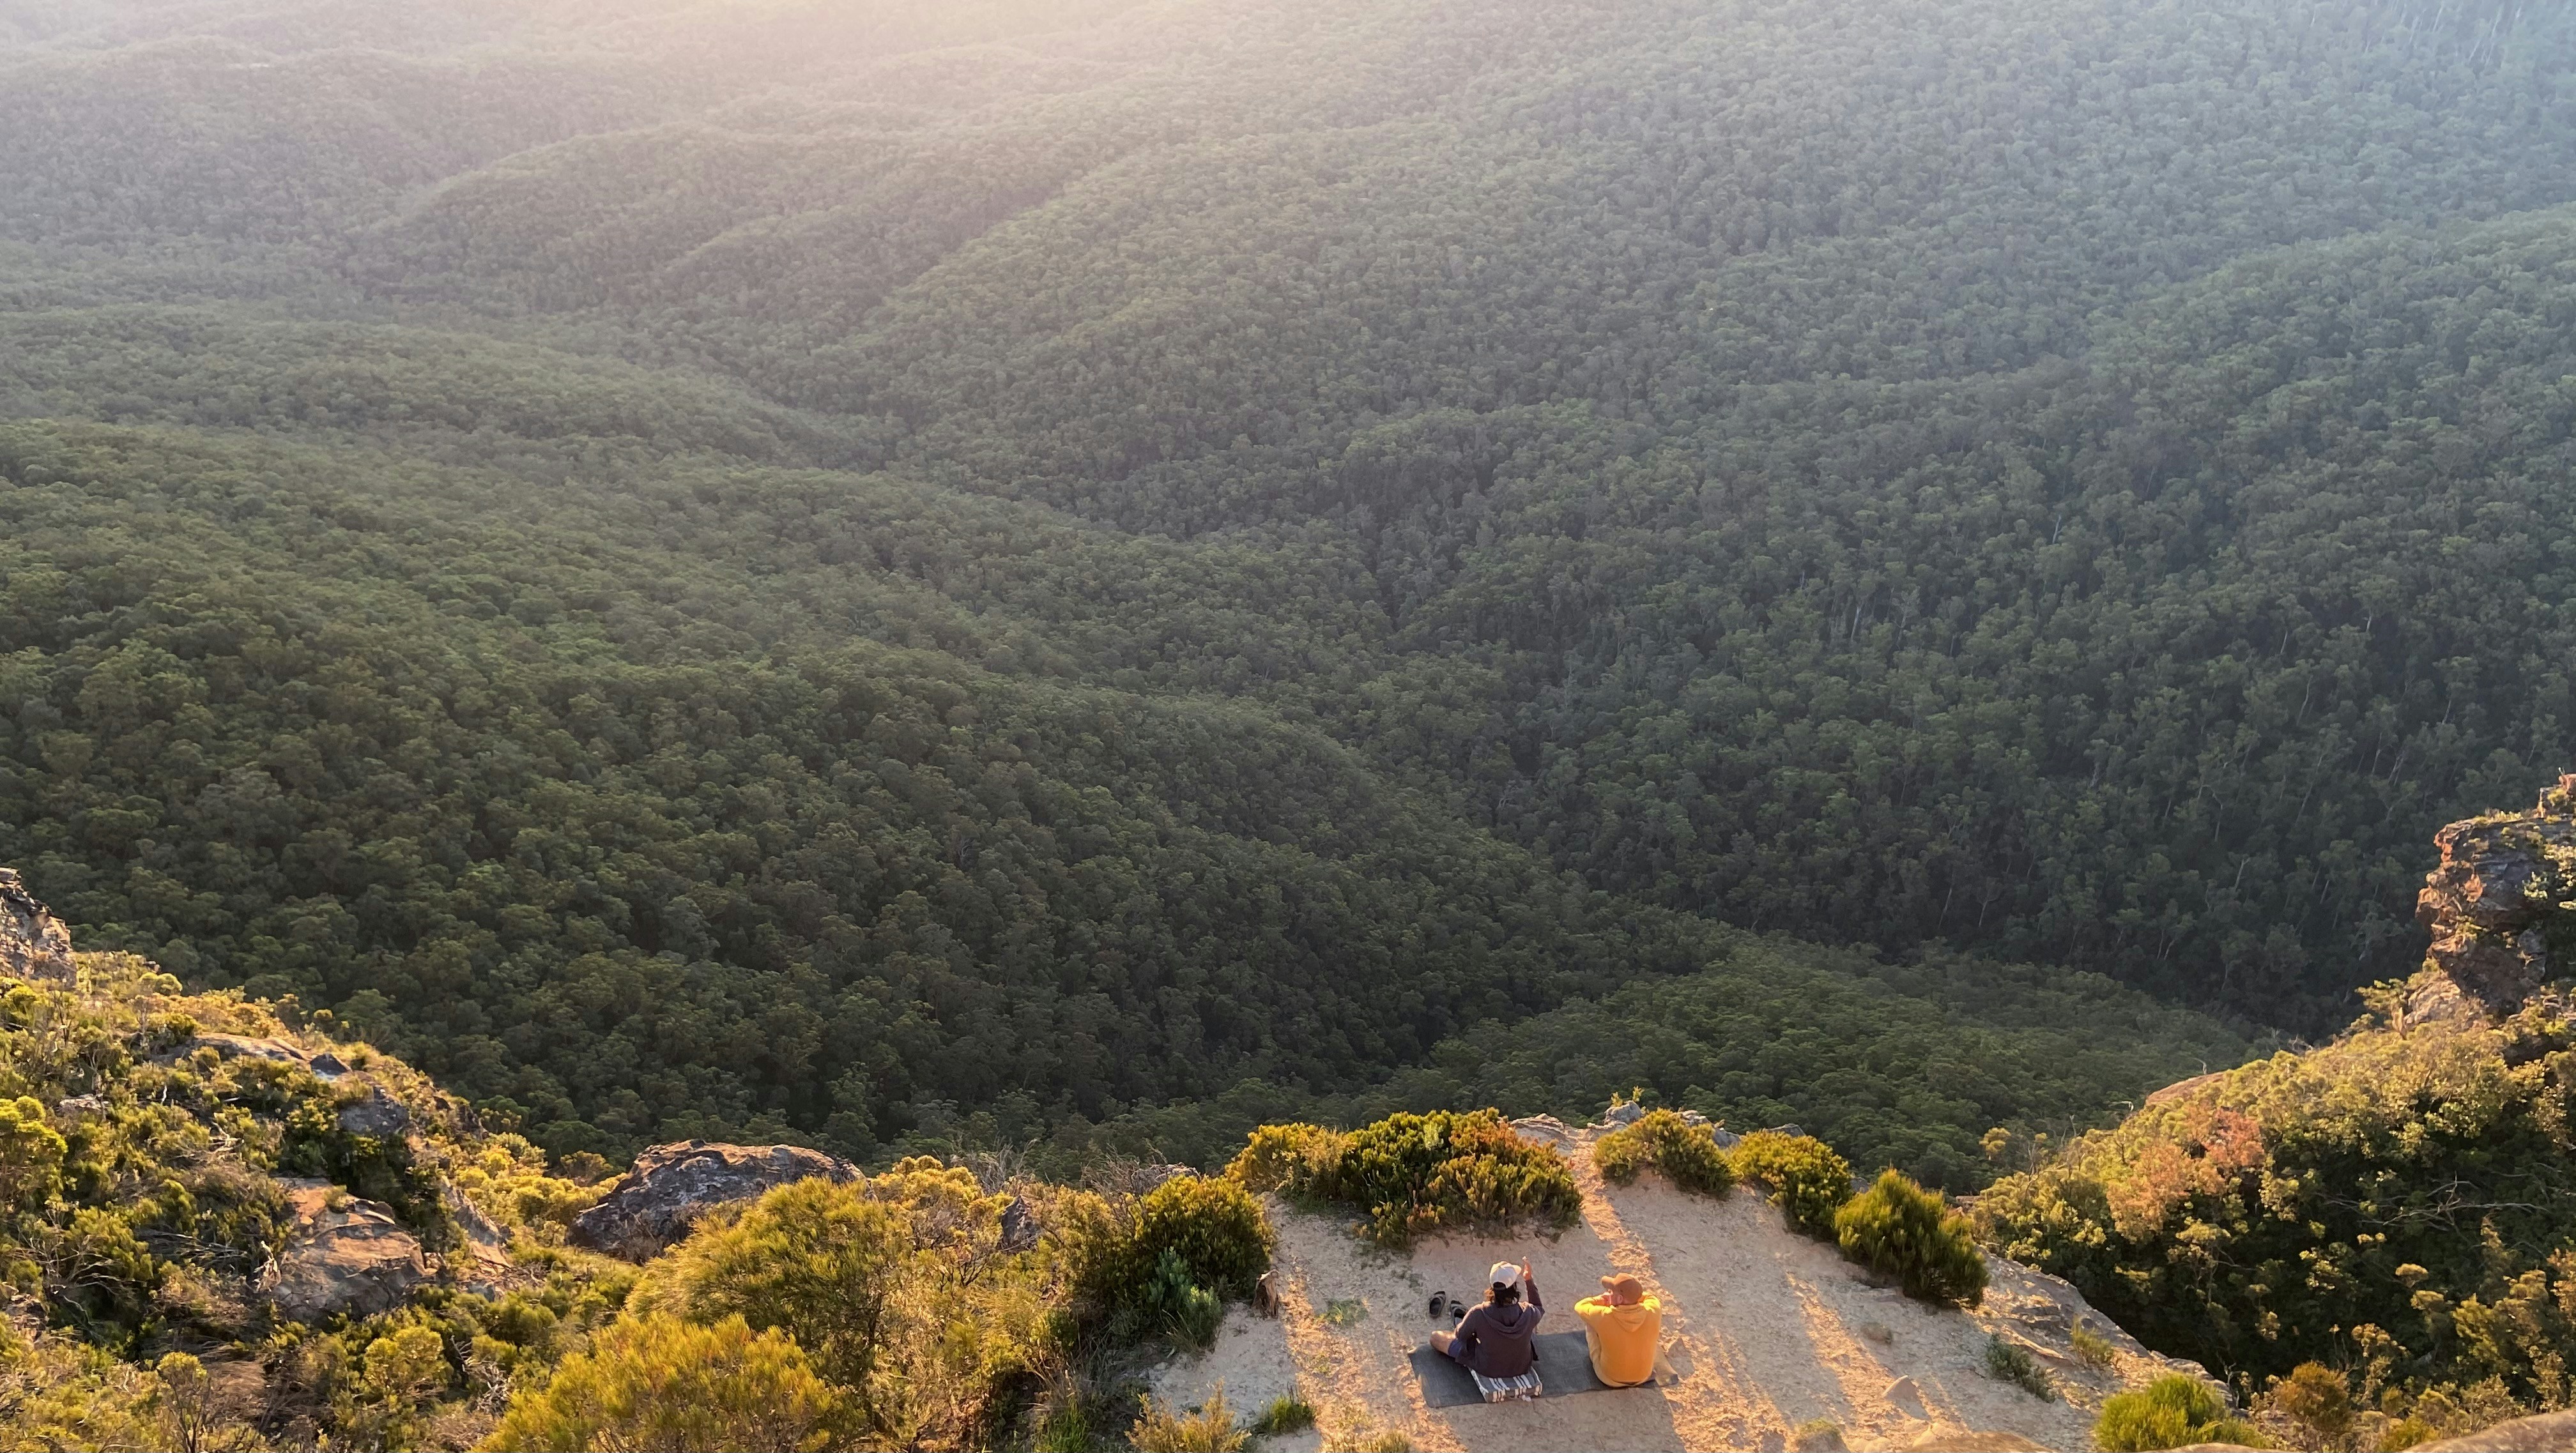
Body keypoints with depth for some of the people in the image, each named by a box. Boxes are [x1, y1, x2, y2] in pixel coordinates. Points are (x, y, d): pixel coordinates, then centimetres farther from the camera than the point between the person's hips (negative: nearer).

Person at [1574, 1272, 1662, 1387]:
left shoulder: (1603, 1317, -32)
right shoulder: (1653, 1313, -26)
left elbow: (1580, 1307, -9)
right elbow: (1651, 1299, 1)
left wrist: (1602, 1299, 1)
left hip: (1610, 1379, -2)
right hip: (1643, 1376, 2)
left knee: (1589, 1322, 11)